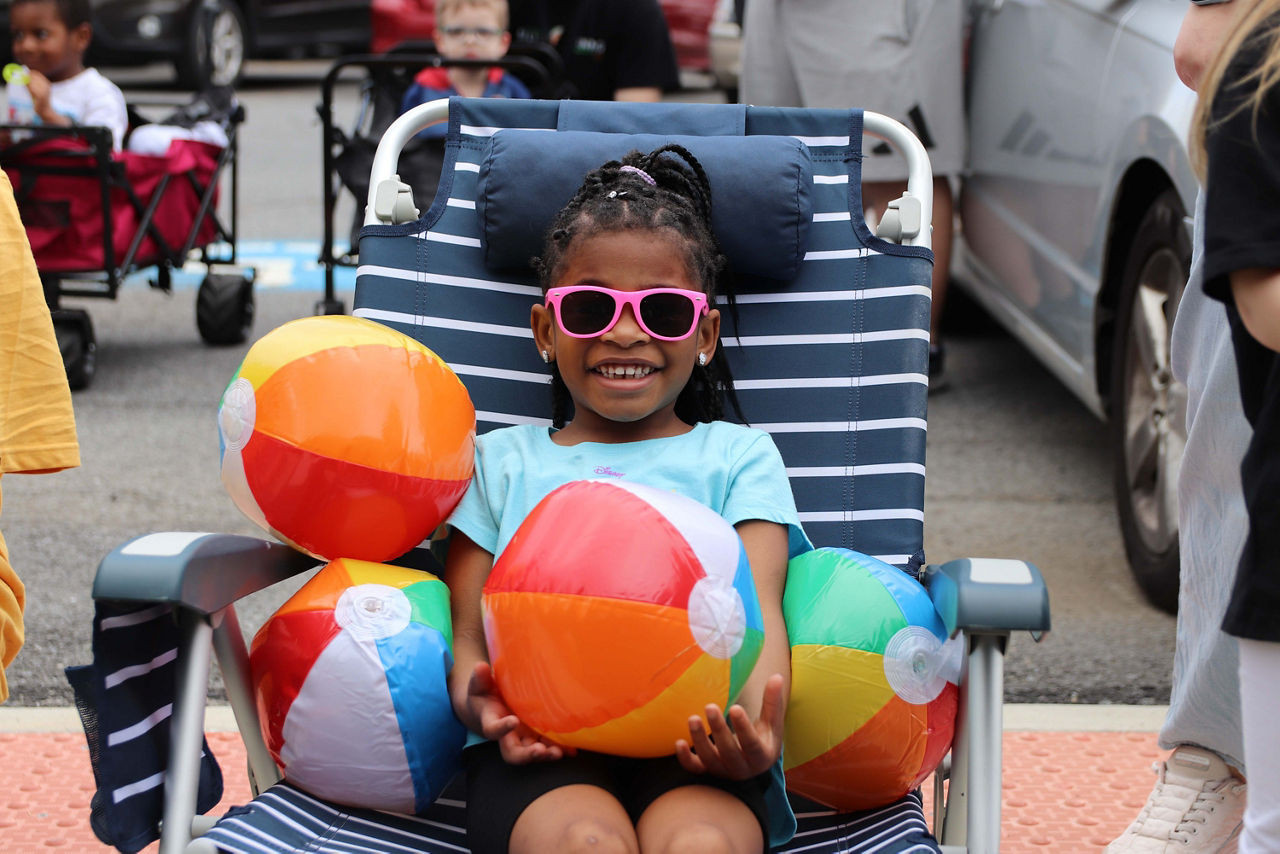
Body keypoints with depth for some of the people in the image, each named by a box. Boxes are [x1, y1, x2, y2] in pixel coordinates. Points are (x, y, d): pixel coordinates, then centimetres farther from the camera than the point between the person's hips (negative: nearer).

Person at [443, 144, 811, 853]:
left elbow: (758, 609, 5)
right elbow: (465, 633, 15)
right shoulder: (502, 461, 24)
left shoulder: (736, 456, 21)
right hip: (542, 747, 1)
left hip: (692, 745, 0)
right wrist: (482, 705, -12)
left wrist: (759, 727, -19)